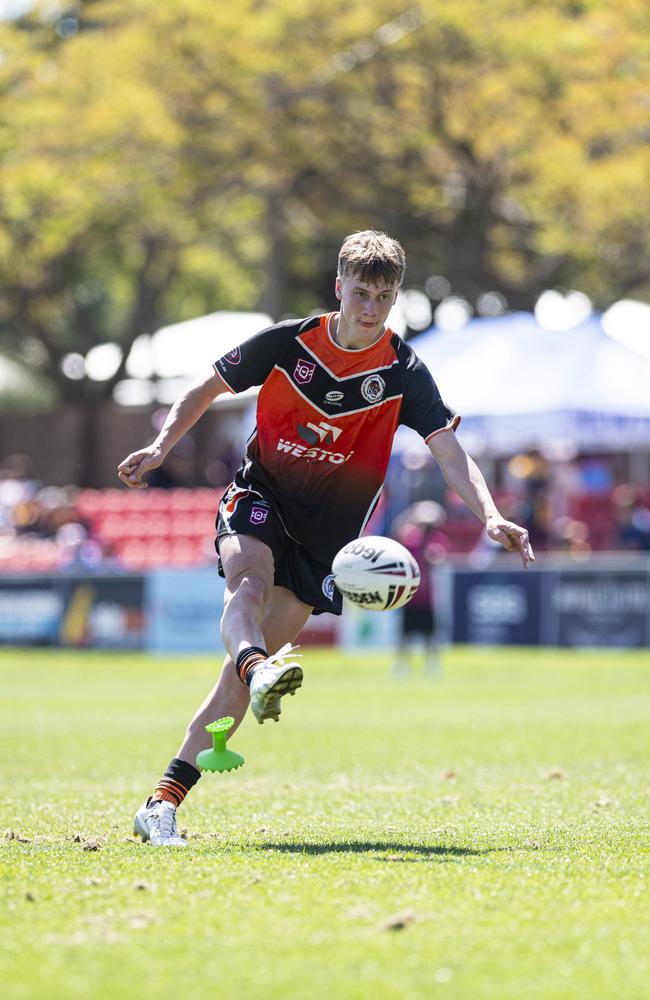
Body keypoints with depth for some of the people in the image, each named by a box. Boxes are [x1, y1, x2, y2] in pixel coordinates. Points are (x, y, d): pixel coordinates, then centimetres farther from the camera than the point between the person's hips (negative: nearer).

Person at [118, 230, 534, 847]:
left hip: (327, 530, 0)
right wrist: (160, 448, -9)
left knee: (247, 661, -8)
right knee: (250, 581, -35)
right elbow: (207, 389, 6)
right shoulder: (287, 343, -7)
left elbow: (450, 453, -17)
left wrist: (491, 518, -33)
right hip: (259, 498, 0)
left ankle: (164, 802, -9)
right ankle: (258, 668, -67)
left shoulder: (403, 373, -8)